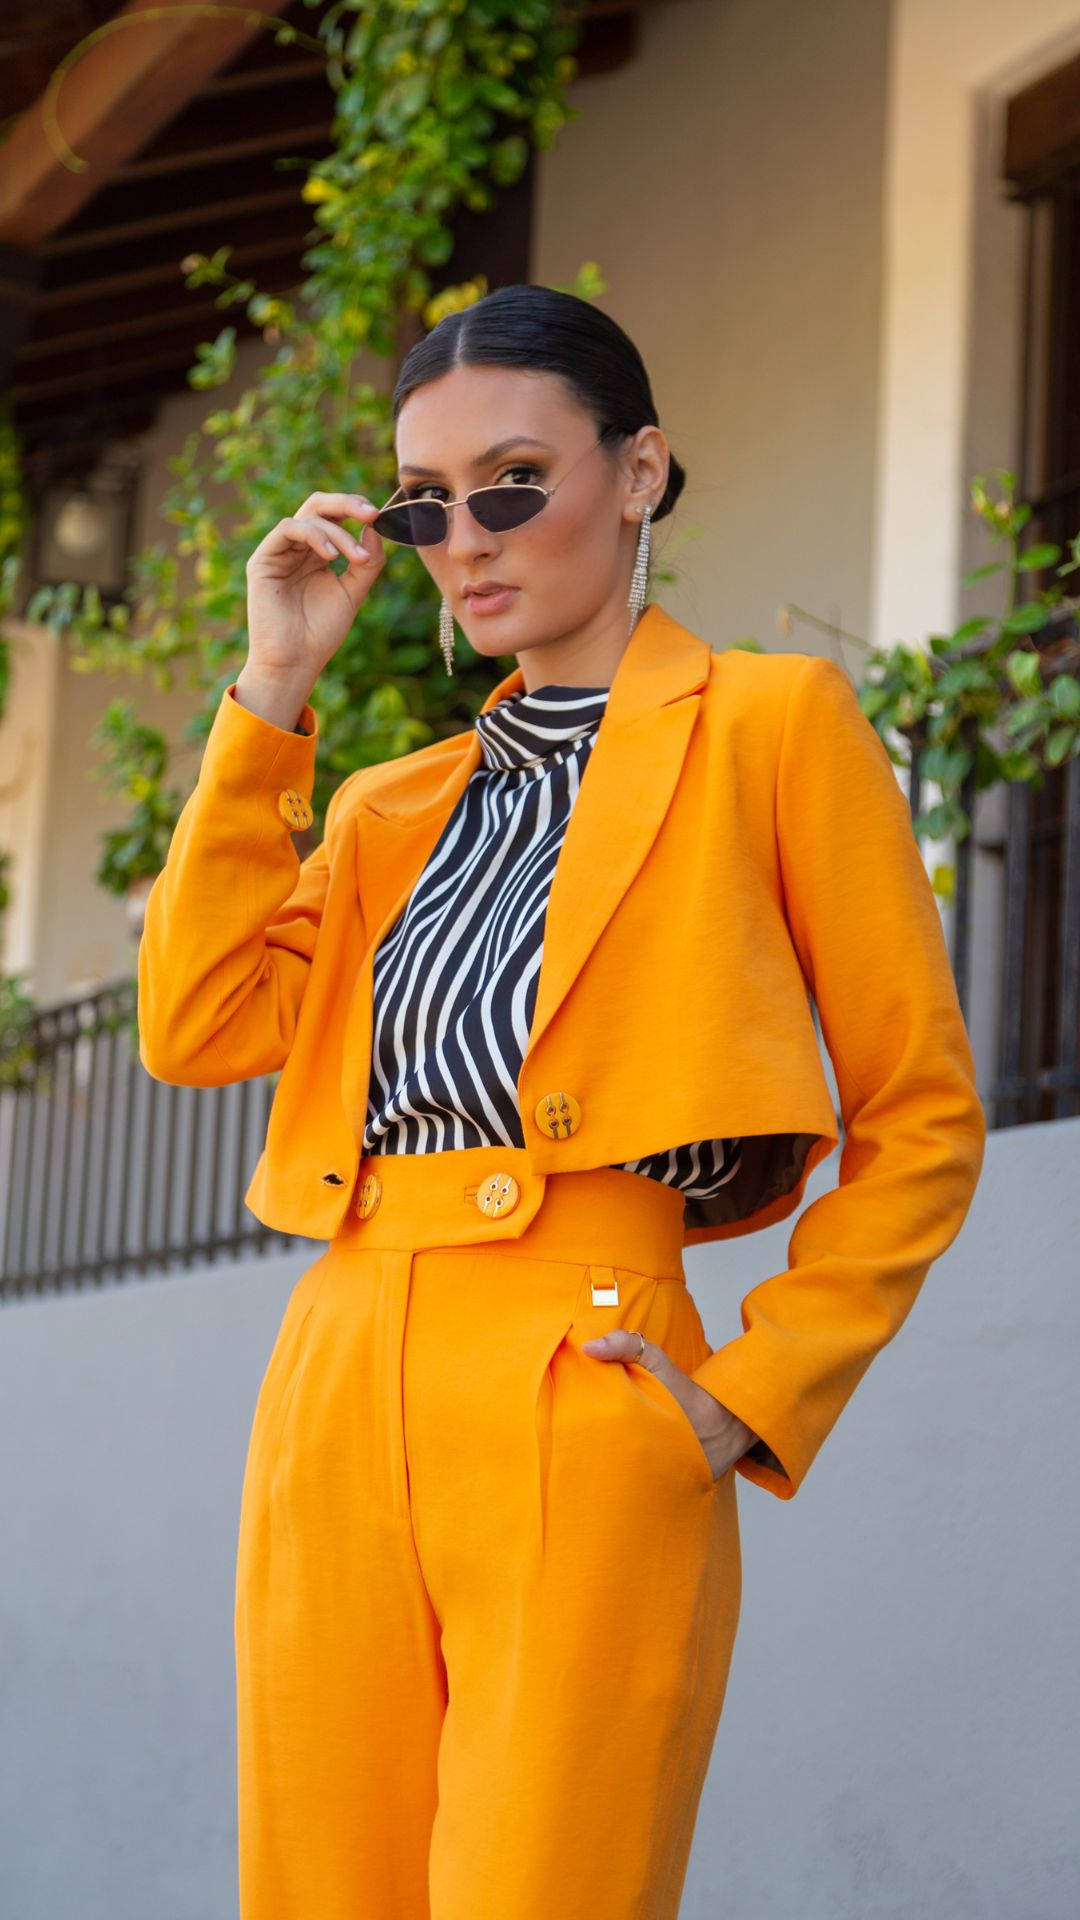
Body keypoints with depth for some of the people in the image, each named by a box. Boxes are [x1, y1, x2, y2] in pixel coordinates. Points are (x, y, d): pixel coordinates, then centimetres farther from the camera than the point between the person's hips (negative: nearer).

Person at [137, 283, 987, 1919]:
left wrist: (754, 1398, -6)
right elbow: (195, 1027, 6)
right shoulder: (394, 807, 22)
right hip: (340, 1398, 6)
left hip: (576, 1411, -6)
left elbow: (920, 1121, 3)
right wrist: (274, 691, 8)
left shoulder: (770, 726, 6)